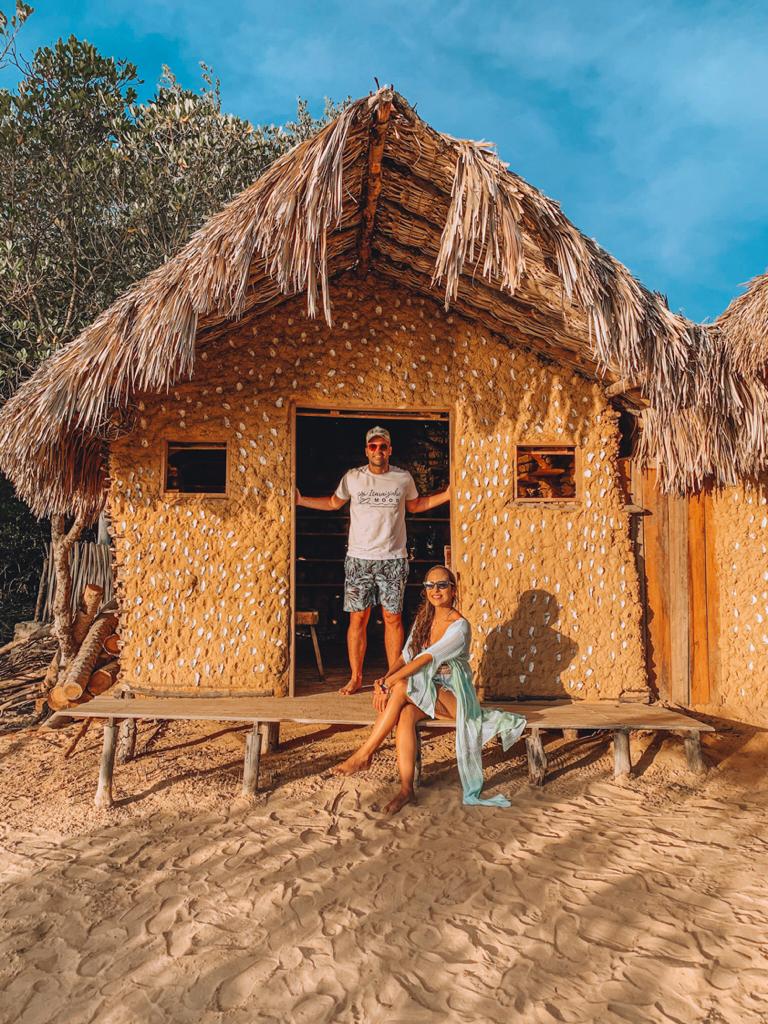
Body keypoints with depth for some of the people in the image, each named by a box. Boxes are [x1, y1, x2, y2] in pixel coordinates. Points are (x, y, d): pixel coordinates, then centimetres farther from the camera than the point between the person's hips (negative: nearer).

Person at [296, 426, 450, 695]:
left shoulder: (404, 478, 4)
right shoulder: (352, 477, 3)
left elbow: (416, 505, 21)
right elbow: (333, 503, 18)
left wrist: (447, 495, 10)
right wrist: (301, 500, 9)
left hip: (393, 560, 0)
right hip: (358, 559, 0)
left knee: (393, 618, 3)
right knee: (357, 619, 3)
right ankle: (355, 677, 15)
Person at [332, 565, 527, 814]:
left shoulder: (459, 626, -15)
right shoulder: (423, 618, 8)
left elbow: (426, 659, -25)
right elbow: (406, 656, 4)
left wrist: (389, 683, -30)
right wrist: (385, 678, -15)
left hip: (452, 695, -5)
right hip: (423, 693, 5)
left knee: (402, 687, -31)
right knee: (405, 713, -30)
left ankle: (365, 754, -23)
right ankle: (406, 789, -29)